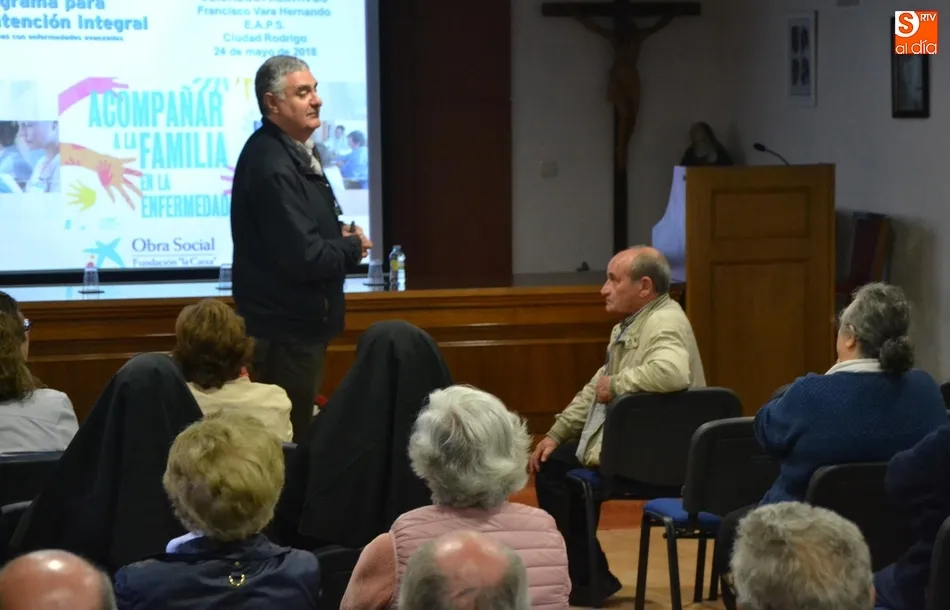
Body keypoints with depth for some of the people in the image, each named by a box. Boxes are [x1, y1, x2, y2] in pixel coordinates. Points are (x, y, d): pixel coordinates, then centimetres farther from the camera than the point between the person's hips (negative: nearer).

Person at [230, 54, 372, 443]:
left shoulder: (292, 151, 10)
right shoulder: (272, 167, -23)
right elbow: (306, 258, -27)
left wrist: (341, 236, 3)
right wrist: (353, 247, -9)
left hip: (296, 322, 10)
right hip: (286, 329, -10)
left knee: (295, 429, 18)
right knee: (288, 438, -1)